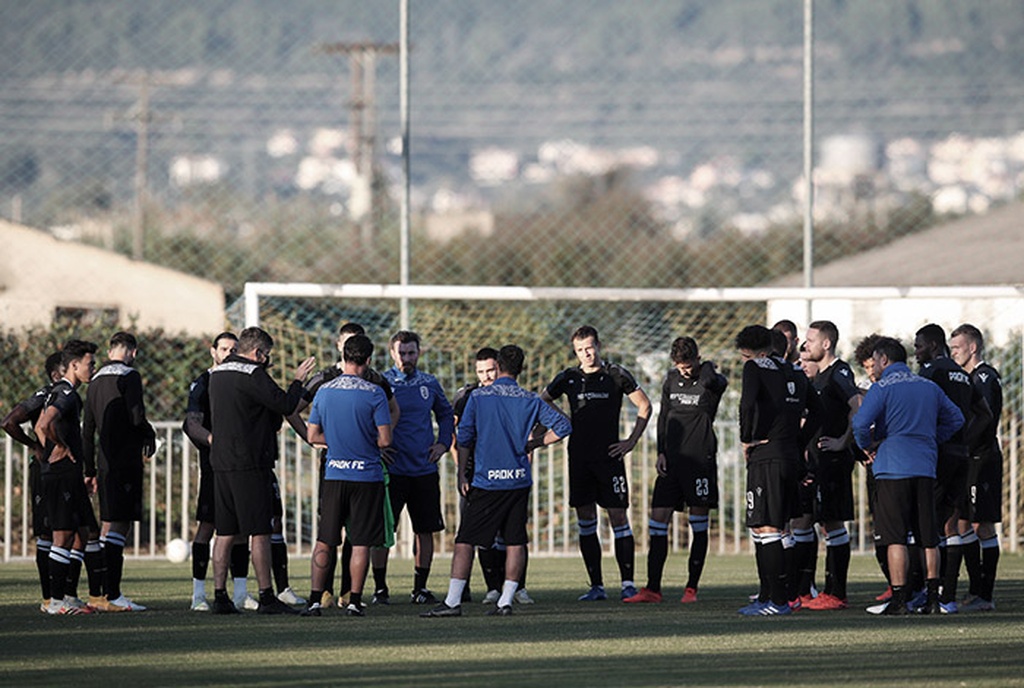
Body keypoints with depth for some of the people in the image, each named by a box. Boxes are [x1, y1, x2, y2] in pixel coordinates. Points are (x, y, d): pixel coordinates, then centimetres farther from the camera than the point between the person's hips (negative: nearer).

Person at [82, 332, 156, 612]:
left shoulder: (96, 381, 17)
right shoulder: (129, 376, -7)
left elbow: (87, 429, 19)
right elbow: (137, 417, -17)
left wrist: (89, 470, 22)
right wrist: (150, 436, 4)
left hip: (105, 461, 8)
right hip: (126, 460, -8)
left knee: (109, 526, 14)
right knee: (119, 525, -9)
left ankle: (101, 593, 16)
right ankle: (110, 596, -13)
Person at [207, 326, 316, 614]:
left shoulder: (218, 374, 15)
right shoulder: (252, 375, -12)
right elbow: (285, 405, -14)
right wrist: (298, 381, 2)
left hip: (221, 462, 8)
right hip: (250, 465, -8)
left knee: (225, 532, 9)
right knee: (259, 532, -5)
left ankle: (220, 596, 8)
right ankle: (267, 598, -7)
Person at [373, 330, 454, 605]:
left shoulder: (430, 384, 8)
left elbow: (445, 414, 23)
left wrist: (443, 443, 9)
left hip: (425, 468, 4)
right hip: (391, 468, -4)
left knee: (426, 530, 5)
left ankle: (420, 587, 14)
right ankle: (380, 587, 4)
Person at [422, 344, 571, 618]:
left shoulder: (478, 397, -1)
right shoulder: (530, 400, 2)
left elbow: (464, 438, -1)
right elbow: (563, 426, 0)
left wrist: (462, 474, 6)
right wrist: (534, 444, 10)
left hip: (486, 480, -2)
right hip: (519, 480, 2)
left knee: (465, 541, 0)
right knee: (515, 543, 7)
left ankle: (452, 602, -5)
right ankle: (506, 601, 3)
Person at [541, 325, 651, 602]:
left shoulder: (616, 375, 1)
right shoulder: (568, 378, 7)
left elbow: (644, 406, 6)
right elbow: (540, 404, 19)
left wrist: (631, 441, 1)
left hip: (609, 455, -3)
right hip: (579, 457, 3)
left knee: (618, 517, -6)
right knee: (585, 522, 2)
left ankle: (628, 583, -3)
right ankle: (596, 586, 7)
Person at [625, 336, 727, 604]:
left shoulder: (711, 382, -6)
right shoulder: (672, 380, 10)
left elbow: (710, 380, -32)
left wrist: (707, 368, -11)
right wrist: (661, 453, 9)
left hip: (701, 460, -5)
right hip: (672, 460, 5)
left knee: (699, 526, 1)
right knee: (658, 521, 0)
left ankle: (692, 588, 9)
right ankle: (652, 589, 2)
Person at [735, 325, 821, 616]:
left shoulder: (755, 368, -6)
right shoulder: (795, 374, 16)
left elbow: (748, 403, -21)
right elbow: (816, 412, 20)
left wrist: (747, 439, -8)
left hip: (766, 457, -8)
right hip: (790, 456, 8)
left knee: (767, 529, -7)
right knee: (764, 529, 16)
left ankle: (779, 600, -10)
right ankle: (767, 595, 19)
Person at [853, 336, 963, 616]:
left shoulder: (882, 388, -5)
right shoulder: (929, 386, 14)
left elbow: (860, 423, -16)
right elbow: (955, 418, 20)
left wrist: (868, 446, 1)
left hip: (893, 468, -5)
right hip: (926, 468, 5)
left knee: (895, 537, -4)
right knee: (928, 537, 9)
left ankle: (898, 599, -7)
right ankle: (933, 596, 9)